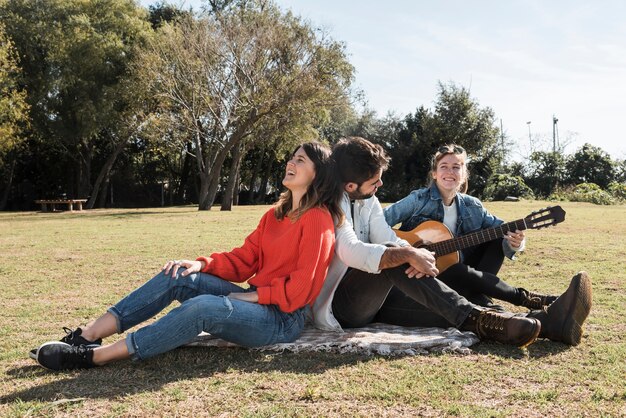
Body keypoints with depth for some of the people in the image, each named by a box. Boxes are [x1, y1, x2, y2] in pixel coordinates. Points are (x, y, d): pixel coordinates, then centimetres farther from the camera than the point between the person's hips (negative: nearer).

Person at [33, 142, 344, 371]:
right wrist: (202, 264, -3)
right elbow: (243, 259, 12)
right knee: (179, 277, -10)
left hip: (283, 319, -8)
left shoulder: (318, 219, -11)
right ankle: (90, 334, -13)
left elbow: (302, 287, -17)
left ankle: (96, 355, -28)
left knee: (205, 306, -34)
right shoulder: (276, 214, 15)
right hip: (256, 300, 8)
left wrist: (253, 295, -15)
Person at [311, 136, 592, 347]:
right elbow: (351, 251, -32)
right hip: (338, 305, -7)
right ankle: (477, 321, -35)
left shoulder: (368, 200, 11)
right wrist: (408, 254, -33)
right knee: (394, 257, -33)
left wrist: (417, 255, -21)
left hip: (372, 295, 8)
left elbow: (389, 240, 2)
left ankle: (546, 323, -24)